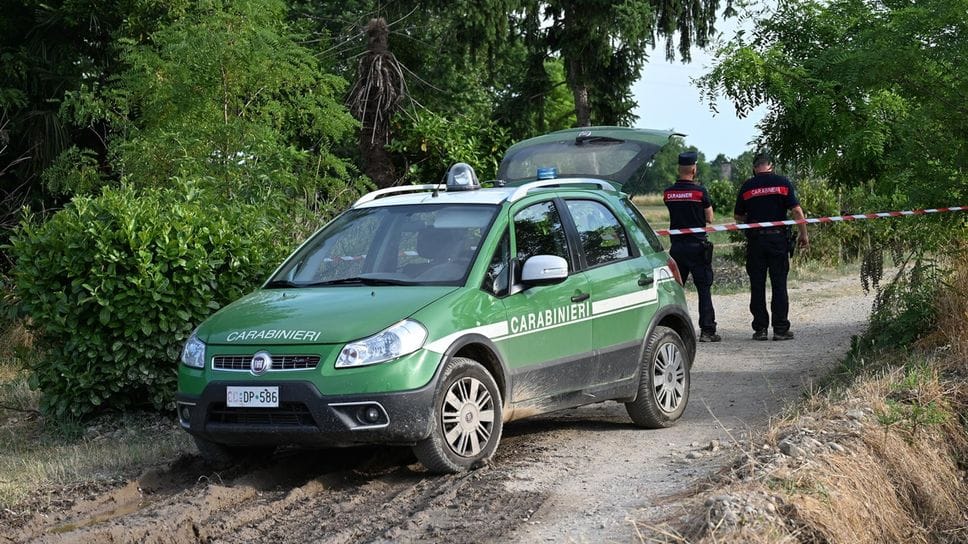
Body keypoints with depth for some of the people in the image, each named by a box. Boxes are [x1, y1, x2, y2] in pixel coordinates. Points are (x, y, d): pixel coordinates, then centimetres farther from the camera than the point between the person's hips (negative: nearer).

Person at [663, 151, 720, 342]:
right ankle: (707, 330, -2)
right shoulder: (700, 191, -10)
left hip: (677, 245, 4)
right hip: (697, 244, -4)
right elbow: (710, 218, -2)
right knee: (704, 289, 1)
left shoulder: (668, 193, 1)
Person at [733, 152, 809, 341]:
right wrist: (804, 234, 3)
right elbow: (797, 210, -5)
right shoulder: (783, 183, -1)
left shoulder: (747, 186, 1)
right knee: (779, 284, 3)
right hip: (778, 238, 0)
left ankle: (760, 328, 5)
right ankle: (780, 329, 1)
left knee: (757, 285, 6)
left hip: (755, 239, 0)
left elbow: (738, 216, 8)